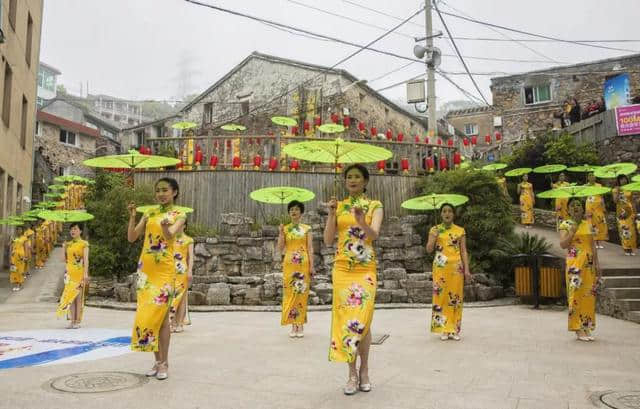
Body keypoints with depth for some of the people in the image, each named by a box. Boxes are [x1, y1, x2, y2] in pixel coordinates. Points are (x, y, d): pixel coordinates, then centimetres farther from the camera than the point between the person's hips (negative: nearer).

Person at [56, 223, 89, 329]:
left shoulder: (84, 244, -2)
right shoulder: (68, 244, 13)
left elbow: (86, 260, -8)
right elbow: (64, 258, 12)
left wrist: (86, 274, -16)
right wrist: (64, 247, 5)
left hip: (79, 273, -5)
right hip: (69, 272, 5)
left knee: (78, 296, -3)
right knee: (69, 296, 4)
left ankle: (77, 321, 1)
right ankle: (72, 320, 8)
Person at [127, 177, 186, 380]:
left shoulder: (179, 215, 0)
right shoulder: (150, 212, 12)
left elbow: (170, 235, -20)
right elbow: (131, 238, 7)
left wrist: (165, 227, -42)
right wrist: (132, 217, -8)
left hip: (164, 270, -5)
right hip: (145, 268, 5)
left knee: (160, 314, -6)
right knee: (147, 314, 6)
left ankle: (164, 363, 2)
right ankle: (158, 361, 15)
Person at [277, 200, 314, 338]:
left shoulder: (307, 228, 5)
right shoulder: (285, 229, 8)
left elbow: (310, 248, 2)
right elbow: (280, 250, 4)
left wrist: (311, 266, -6)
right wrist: (281, 233, -7)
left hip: (303, 264, -1)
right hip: (289, 265, 1)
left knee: (301, 293, -1)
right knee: (290, 294, 0)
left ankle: (301, 325, 8)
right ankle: (293, 326, 8)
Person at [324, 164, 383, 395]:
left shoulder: (375, 206, 3)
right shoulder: (338, 206, 9)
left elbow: (374, 235, -14)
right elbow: (328, 241, 3)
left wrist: (361, 221, -32)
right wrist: (331, 214, -9)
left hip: (365, 269, -2)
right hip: (342, 269, 2)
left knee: (362, 319, -5)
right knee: (345, 318, 1)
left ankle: (364, 370, 13)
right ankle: (352, 373, 10)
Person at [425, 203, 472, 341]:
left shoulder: (460, 230, 7)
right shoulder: (434, 229, 6)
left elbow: (463, 251, 5)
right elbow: (429, 249, 1)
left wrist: (467, 269, -3)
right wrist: (435, 235, -12)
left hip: (456, 267, 0)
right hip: (440, 268, 0)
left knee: (455, 296, 0)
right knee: (441, 296, -2)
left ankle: (454, 330, 8)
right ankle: (444, 329, 6)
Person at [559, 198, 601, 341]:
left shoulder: (588, 224, 12)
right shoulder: (565, 225, 0)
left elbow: (593, 245, 12)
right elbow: (563, 245, -11)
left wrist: (597, 262, 6)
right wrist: (573, 230, -16)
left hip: (589, 263, 4)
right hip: (574, 263, -4)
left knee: (589, 294, 5)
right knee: (576, 293, -5)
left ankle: (587, 327, 14)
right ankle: (578, 329, 0)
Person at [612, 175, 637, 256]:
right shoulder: (615, 190, 3)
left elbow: (632, 202, 10)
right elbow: (615, 201, -8)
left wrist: (634, 212, 4)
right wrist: (617, 192, -14)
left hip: (630, 211, 2)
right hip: (621, 212, -2)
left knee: (631, 230, -1)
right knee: (624, 230, -5)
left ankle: (631, 249, 5)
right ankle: (626, 249, -1)